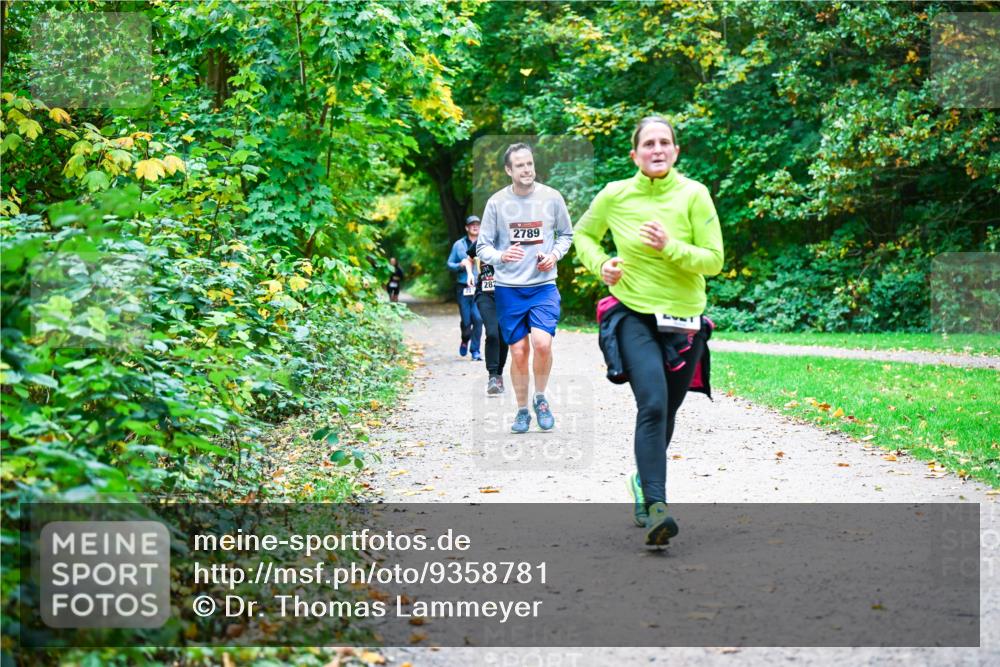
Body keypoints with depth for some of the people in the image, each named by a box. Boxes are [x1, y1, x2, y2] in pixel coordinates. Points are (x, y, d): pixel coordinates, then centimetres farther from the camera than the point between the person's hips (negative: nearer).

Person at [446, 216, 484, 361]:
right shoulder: (459, 245, 8)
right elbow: (450, 264, 11)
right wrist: (460, 265, -9)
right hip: (463, 288, 1)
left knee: (478, 319, -10)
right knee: (466, 320, 2)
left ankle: (475, 350, 1)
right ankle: (465, 341, 33)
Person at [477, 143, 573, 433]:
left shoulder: (552, 197, -1)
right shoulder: (496, 203, -4)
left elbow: (566, 234, 13)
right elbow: (483, 246, 1)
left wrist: (555, 254, -6)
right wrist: (502, 256, -20)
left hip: (544, 285, 0)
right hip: (508, 288, 0)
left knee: (542, 343, -18)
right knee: (519, 352, 3)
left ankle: (540, 398, 8)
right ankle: (522, 411, 21)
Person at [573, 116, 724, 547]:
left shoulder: (694, 195, -6)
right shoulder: (615, 195, -4)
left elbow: (714, 260, -7)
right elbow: (583, 234, 15)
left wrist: (669, 247, -22)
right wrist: (600, 264, -4)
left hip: (684, 319, 2)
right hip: (635, 317, -2)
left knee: (666, 411, 15)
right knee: (652, 405, -21)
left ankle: (644, 480, 43)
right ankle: (655, 508, -25)